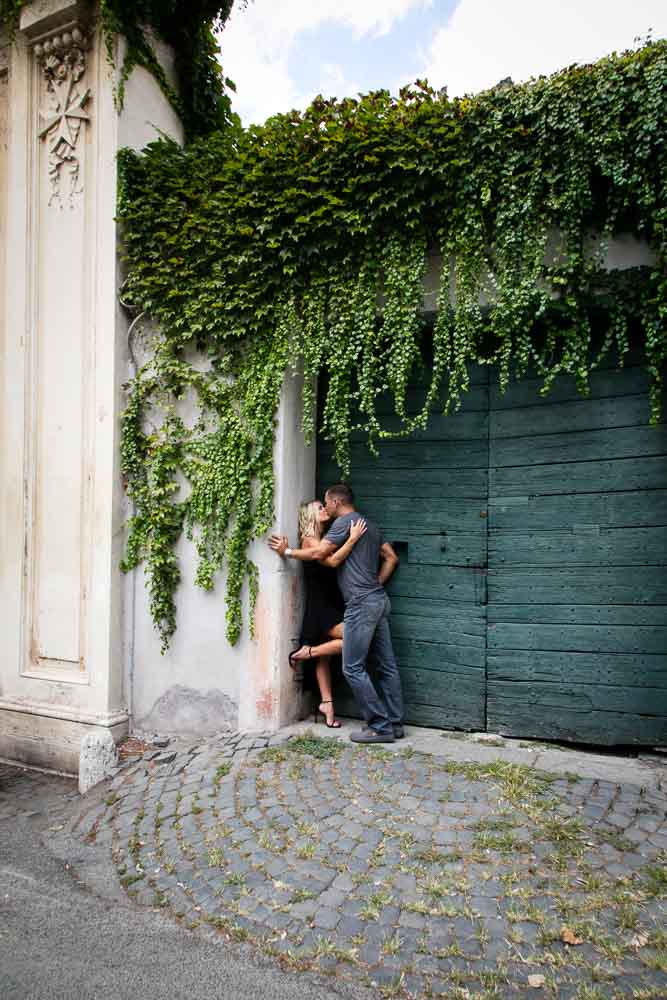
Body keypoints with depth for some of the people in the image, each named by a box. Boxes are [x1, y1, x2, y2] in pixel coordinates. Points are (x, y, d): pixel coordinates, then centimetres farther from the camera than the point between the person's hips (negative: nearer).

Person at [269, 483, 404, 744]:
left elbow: (318, 553, -11)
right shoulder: (369, 525, 21)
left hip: (361, 604, -10)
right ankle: (395, 723, 17)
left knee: (353, 668, -4)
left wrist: (287, 551, 2)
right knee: (386, 665, 10)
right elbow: (391, 558, 21)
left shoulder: (344, 521, -6)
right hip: (379, 600, 10)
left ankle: (380, 727, 0)